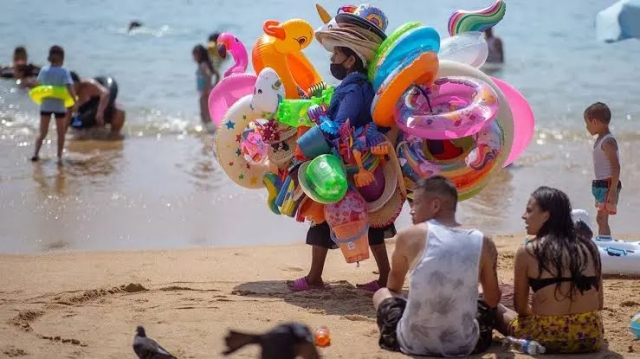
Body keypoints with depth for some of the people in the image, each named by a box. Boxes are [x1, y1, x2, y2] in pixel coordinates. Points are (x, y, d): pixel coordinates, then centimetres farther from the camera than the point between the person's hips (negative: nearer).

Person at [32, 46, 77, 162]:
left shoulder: (44, 70, -3)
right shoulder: (64, 72, -14)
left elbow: (39, 83, 10)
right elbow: (70, 88, -22)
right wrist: (75, 102, -14)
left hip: (45, 105, 3)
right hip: (59, 106, -3)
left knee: (42, 132, 13)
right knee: (61, 133, 14)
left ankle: (36, 153, -2)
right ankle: (59, 156, 13)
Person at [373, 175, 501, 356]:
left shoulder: (409, 236, -2)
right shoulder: (483, 243, -1)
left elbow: (393, 287, 15)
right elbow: (493, 300, 11)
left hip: (414, 343, -2)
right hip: (464, 345, 2)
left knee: (381, 294, 28)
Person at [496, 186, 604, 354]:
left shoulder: (527, 252, -4)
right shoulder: (588, 247, 6)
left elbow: (520, 307, 3)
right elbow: (599, 303, 10)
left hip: (548, 336, -6)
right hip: (591, 337, 6)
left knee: (494, 309, 18)